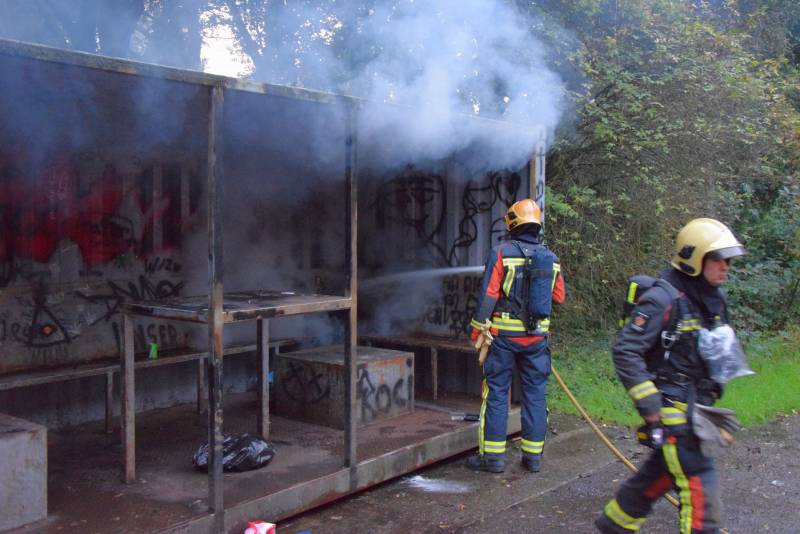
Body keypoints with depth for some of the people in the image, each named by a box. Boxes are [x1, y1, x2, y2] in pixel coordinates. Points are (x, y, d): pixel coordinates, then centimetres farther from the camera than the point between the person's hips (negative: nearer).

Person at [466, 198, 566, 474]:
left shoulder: (502, 253, -9)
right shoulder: (551, 258, 5)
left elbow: (488, 295, -11)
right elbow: (559, 296, 14)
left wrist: (476, 330, -3)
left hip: (504, 334, -4)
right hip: (537, 337, 4)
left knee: (496, 393, 4)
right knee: (535, 394, 11)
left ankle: (493, 455, 8)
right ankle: (533, 455, 17)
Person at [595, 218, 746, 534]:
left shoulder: (713, 299, 8)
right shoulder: (664, 300, -20)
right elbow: (625, 351, -22)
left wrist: (713, 391, 19)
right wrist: (649, 407, -22)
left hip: (695, 406, 9)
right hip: (671, 409, -9)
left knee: (663, 470, 20)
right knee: (700, 488, -6)